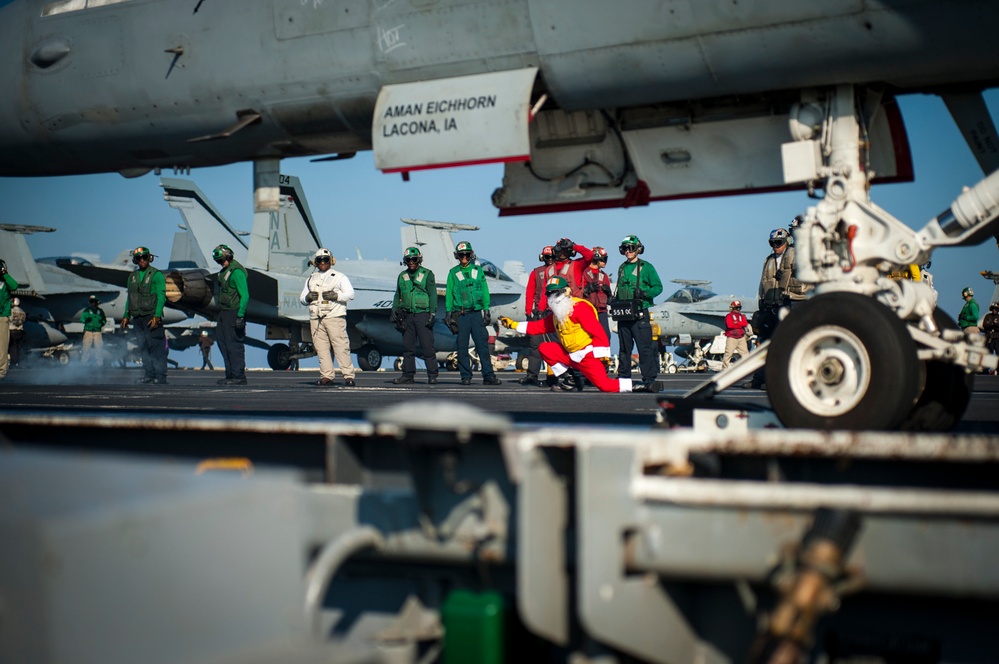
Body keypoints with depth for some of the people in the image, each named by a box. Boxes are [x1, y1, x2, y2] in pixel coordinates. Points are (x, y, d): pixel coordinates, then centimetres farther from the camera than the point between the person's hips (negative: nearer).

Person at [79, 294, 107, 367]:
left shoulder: (100, 311, 12)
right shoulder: (86, 310, 6)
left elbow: (104, 320, 18)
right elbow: (82, 319, -1)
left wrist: (102, 322, -4)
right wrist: (86, 320, -21)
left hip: (98, 332, 1)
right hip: (88, 331, -1)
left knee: (99, 348, -5)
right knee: (86, 347, -2)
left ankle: (99, 363, 1)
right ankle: (83, 362, 7)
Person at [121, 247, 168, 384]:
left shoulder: (156, 275, -1)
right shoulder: (133, 276, 17)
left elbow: (161, 296, -7)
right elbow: (129, 297, 22)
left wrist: (157, 316, -16)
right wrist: (126, 316, 14)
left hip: (151, 317, -6)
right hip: (137, 318, 6)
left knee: (156, 347, -9)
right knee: (143, 347, 5)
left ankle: (160, 376, -8)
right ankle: (149, 375, 9)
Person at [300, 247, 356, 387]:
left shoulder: (339, 277, 8)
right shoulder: (311, 279, 21)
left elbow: (350, 294, 1)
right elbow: (302, 297, 23)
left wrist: (336, 296, -14)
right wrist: (307, 297, -1)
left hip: (334, 316, -5)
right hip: (316, 318, 5)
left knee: (341, 346, -9)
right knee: (321, 347, 1)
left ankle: (348, 376, -8)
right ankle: (326, 376, 6)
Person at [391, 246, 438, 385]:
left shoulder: (427, 274, 2)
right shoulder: (402, 276, 14)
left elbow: (432, 295, -1)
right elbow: (398, 295, 21)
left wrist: (432, 314, -8)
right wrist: (394, 310, 9)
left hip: (422, 313, -4)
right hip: (407, 315, 4)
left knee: (427, 346, -7)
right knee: (408, 347, 5)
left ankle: (432, 375, -3)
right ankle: (408, 374, 11)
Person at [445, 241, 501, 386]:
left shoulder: (478, 270, 11)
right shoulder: (453, 273, 9)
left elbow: (485, 291, 11)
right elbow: (449, 294, 9)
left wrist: (486, 310, 4)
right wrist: (449, 314, 2)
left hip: (476, 313, 0)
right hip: (460, 314, 0)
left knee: (483, 344, -5)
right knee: (462, 347, 0)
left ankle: (488, 375, -5)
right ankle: (466, 376, 6)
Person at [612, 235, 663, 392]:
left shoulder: (646, 267, -1)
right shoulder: (622, 268, 18)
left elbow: (658, 287, -2)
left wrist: (644, 293, -16)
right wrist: (615, 300, 11)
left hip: (640, 314, -6)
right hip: (623, 315, 7)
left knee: (645, 348, -10)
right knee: (624, 348, 11)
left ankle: (649, 380, -12)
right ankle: (623, 378, 19)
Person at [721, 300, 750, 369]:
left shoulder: (742, 316, 15)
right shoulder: (729, 316, 0)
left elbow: (745, 324, -3)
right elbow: (729, 325, -18)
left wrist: (736, 322, -14)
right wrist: (740, 325, -9)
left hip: (741, 338, 5)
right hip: (731, 338, -5)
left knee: (745, 353, 5)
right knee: (728, 354, -7)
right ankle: (724, 368, -1)